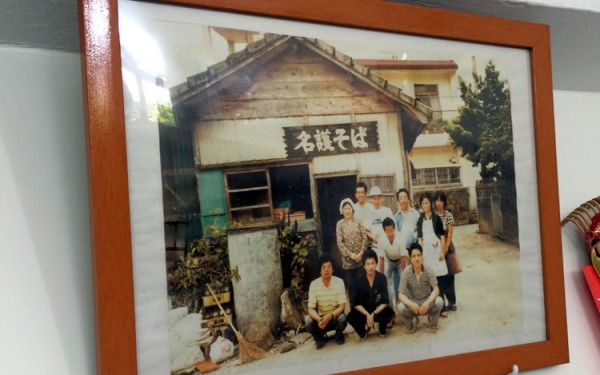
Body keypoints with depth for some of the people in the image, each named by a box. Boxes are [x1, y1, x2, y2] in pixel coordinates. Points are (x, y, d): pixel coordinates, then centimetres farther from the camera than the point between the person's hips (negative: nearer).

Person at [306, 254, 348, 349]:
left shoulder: (339, 282, -16)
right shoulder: (314, 284, -14)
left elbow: (342, 306, -17)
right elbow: (311, 309, -15)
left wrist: (330, 316, -36)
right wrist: (318, 319, -38)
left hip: (335, 316, 0)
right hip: (321, 317, 0)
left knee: (342, 318, -33)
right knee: (308, 322, -29)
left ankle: (339, 334, 3)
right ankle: (320, 337, 5)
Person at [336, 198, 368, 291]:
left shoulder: (358, 222, 2)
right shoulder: (340, 224, -2)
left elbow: (364, 238, 0)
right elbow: (340, 242, -6)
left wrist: (361, 253, -10)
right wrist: (350, 254, -12)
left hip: (360, 258, 1)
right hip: (348, 260, -1)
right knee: (350, 283, 6)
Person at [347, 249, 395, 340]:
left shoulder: (381, 278, -13)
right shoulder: (359, 280, -11)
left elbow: (385, 302, -13)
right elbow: (356, 303, -10)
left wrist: (373, 314, -25)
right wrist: (367, 314, -24)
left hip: (378, 309, 0)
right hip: (363, 309, 0)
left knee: (390, 313, -32)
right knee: (351, 317, -28)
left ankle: (382, 329, 2)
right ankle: (364, 331, 4)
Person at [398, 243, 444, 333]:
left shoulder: (428, 269, -17)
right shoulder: (406, 272, -20)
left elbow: (436, 289, -18)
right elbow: (401, 295, -20)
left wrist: (428, 302, -37)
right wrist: (411, 304, -40)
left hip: (427, 300, 1)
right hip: (413, 302, -1)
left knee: (439, 301, -29)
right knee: (401, 307, -30)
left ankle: (433, 320, 6)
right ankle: (414, 321, 6)